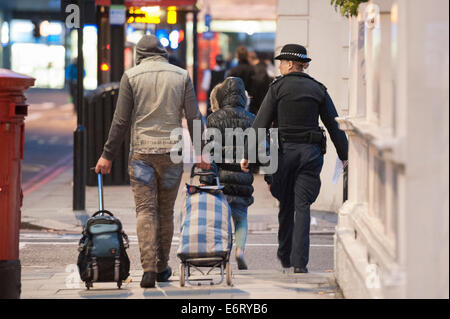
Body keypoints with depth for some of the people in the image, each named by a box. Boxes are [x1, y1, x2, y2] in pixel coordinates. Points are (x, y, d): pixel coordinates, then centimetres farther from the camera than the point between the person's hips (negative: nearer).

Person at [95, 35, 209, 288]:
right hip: (173, 153, 2)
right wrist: (200, 152, 10)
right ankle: (162, 268, 19)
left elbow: (121, 121, -2)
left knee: (146, 210, -2)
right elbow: (194, 117, 3)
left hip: (142, 153, -2)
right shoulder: (182, 75, 5)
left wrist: (108, 155, 3)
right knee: (166, 211, 12)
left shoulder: (131, 76, 0)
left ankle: (149, 268, -15)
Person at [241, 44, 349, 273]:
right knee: (302, 206, -1)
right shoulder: (318, 89, 7)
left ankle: (285, 257, 23)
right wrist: (344, 157, 14)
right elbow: (334, 126, 8)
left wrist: (248, 155, -4)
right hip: (311, 151, 1)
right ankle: (300, 261, -10)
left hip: (284, 150, -1)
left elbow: (261, 123, -5)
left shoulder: (278, 88, -1)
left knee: (286, 205, 13)